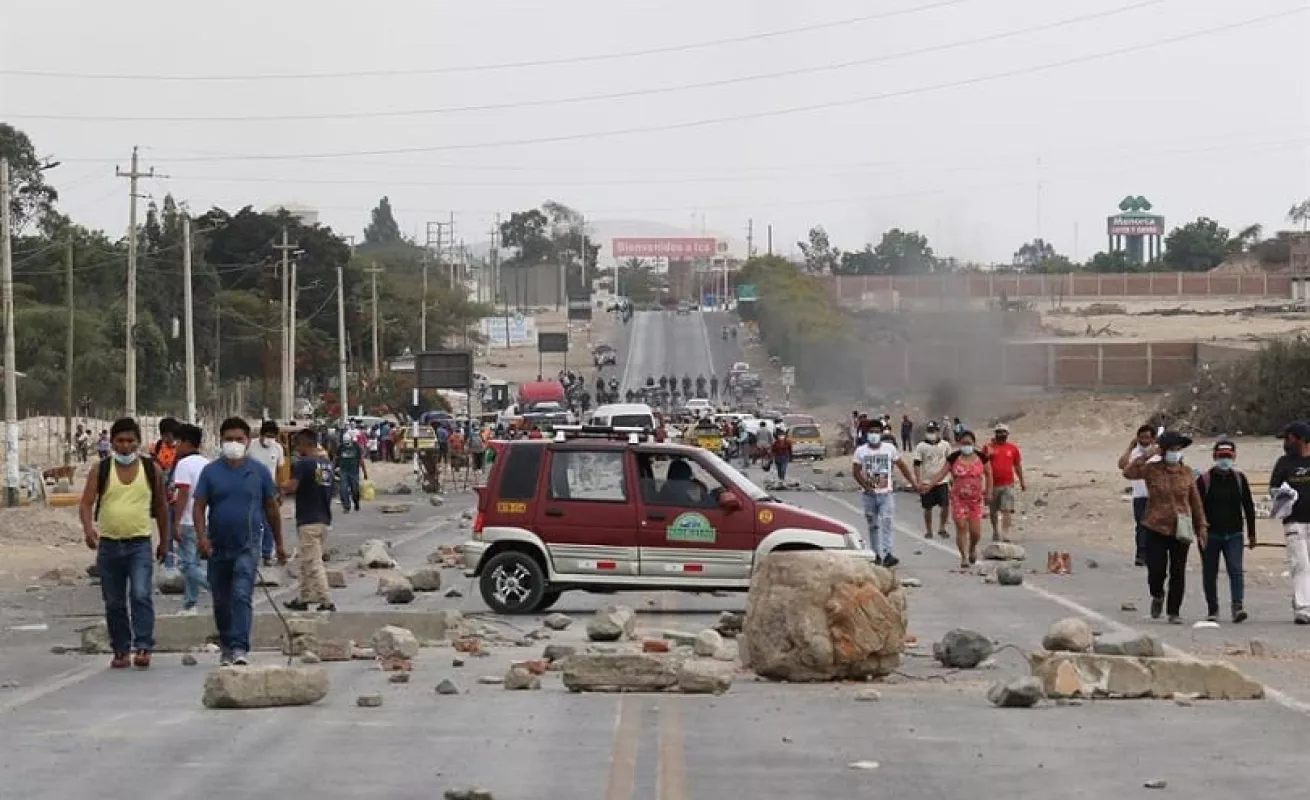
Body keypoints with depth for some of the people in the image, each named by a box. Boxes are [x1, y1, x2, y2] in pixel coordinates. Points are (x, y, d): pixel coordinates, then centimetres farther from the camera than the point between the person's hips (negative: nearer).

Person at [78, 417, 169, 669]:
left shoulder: (151, 469, 3)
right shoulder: (101, 471, 1)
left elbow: (160, 506, 12)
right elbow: (86, 503, -5)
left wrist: (164, 540, 15)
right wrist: (88, 527, -25)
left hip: (140, 544, -2)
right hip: (108, 544, 2)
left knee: (141, 594, -19)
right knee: (114, 603, 7)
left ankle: (143, 647, -18)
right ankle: (121, 651, 16)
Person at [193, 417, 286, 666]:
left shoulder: (259, 472, 3)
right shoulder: (210, 471, 3)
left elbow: (271, 508, 10)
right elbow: (199, 506, 0)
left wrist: (278, 544, 14)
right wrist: (201, 536, -15)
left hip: (247, 546, -2)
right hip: (218, 548, 2)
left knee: (242, 596, -17)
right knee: (221, 601, 12)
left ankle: (239, 648, -22)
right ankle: (226, 647, 27)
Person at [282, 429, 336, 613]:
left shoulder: (302, 464, -14)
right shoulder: (327, 464, 11)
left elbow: (292, 487, -24)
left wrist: (281, 487, -2)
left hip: (308, 520, -8)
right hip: (324, 519, 8)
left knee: (313, 563, -5)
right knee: (307, 562, 17)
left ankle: (327, 602, -9)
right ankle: (303, 599, 22)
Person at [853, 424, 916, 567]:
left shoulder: (890, 448, 3)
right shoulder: (861, 451, 3)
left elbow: (902, 466, 10)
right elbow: (857, 472, 0)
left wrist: (914, 482, 6)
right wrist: (866, 487, -16)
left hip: (885, 493, -1)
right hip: (869, 495, 1)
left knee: (886, 523, -13)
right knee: (873, 526, 7)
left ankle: (887, 554, -20)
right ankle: (877, 555, 15)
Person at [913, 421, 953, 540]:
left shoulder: (945, 445, 4)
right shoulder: (921, 447, -4)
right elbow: (917, 465, -5)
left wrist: (950, 477, 10)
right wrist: (918, 481, -12)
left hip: (942, 481, 1)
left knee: (946, 506, -6)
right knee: (928, 508, 6)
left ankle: (941, 528, 12)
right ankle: (928, 531, 20)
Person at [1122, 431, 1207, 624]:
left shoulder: (1186, 472, 3)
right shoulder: (1152, 469, -3)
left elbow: (1195, 502, 8)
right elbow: (1128, 472, -19)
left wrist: (1201, 529, 8)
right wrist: (1147, 455, -20)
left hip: (1181, 530, 2)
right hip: (1156, 529, -1)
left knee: (1178, 572, 3)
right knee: (1156, 569, -4)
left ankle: (1174, 612, 14)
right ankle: (1157, 596, 28)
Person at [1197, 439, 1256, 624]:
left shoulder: (1239, 479, 7)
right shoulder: (1204, 480, -2)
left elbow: (1248, 506, 11)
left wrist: (1251, 533, 8)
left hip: (1234, 534, 1)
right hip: (1211, 535, -1)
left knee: (1235, 570, -12)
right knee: (1210, 574, 5)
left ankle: (1237, 607, -19)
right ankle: (1212, 610, 17)